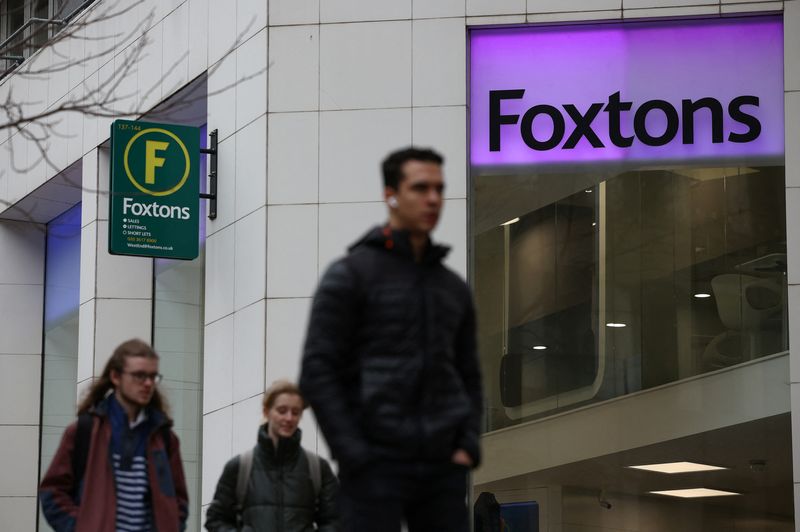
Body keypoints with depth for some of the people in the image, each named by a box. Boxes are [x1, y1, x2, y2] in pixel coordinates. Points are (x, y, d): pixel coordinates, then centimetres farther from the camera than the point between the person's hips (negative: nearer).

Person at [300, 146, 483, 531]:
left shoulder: (453, 288, 16)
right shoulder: (349, 275, -1)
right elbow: (317, 373, -7)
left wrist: (468, 446, 4)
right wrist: (354, 456, -14)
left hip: (442, 468, 5)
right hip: (375, 466, -5)